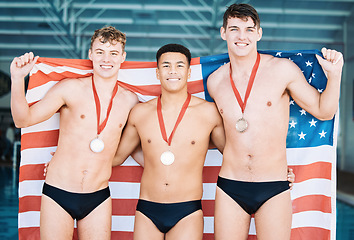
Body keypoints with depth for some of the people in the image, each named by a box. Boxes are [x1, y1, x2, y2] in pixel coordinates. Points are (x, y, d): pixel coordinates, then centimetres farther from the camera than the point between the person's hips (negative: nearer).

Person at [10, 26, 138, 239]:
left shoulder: (130, 100, 4)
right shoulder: (70, 88, -5)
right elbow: (23, 119, -7)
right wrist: (18, 79, -19)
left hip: (98, 200, 3)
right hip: (58, 196, -2)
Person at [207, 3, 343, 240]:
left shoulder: (283, 69, -4)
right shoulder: (215, 81, 5)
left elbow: (323, 111, 4)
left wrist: (334, 74, -10)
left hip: (273, 192, -2)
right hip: (230, 188, 3)